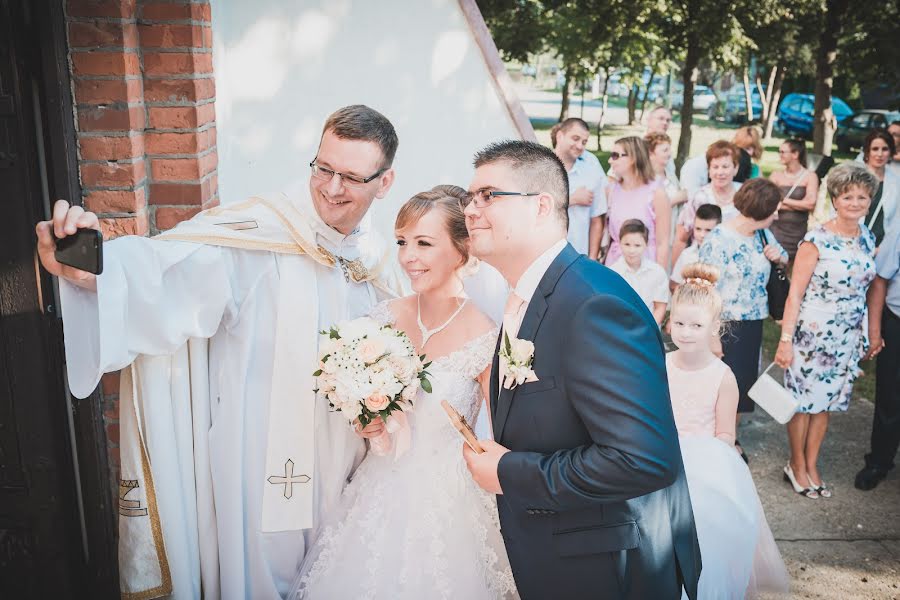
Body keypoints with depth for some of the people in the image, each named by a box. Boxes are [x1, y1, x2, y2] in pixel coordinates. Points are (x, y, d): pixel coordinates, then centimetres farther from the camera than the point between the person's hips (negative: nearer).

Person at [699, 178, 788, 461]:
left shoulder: (763, 234, 3)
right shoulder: (718, 239, -18)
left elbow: (783, 257, 21)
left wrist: (779, 256, -4)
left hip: (754, 322, 7)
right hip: (725, 324, -7)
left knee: (744, 380, 16)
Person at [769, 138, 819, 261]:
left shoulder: (810, 176, 1)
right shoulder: (776, 175, 5)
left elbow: (810, 204, -11)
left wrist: (783, 201, -4)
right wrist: (800, 204, -7)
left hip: (799, 232, -1)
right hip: (777, 231, 1)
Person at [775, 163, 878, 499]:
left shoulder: (868, 239, 4)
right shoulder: (817, 240, -14)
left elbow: (865, 287, 13)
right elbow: (795, 292, -14)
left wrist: (866, 333, 11)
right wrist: (785, 340, -16)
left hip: (848, 336, 6)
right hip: (813, 332, -6)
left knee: (827, 400, 14)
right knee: (803, 398, 6)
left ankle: (811, 465, 27)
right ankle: (797, 465, 23)